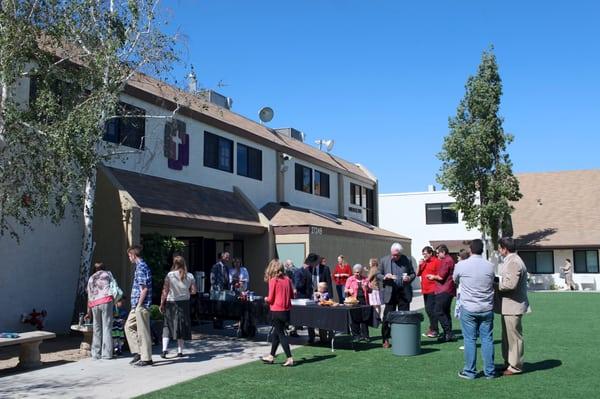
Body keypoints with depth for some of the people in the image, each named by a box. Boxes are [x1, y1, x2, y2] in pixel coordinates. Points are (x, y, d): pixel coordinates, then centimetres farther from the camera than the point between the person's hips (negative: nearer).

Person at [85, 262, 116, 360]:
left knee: (97, 329, 11)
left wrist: (89, 312, 27)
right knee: (107, 327, -2)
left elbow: (89, 296, 23)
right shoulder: (108, 274, 18)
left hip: (94, 304, 3)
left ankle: (96, 354, 11)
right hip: (106, 301, -3)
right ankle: (106, 353, -5)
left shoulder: (91, 278, 24)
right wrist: (116, 300, 16)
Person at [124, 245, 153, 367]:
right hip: (136, 306, 10)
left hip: (141, 305, -10)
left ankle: (146, 358, 4)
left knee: (143, 331, -3)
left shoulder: (141, 267, -16)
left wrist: (139, 305, -17)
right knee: (129, 327, 17)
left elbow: (144, 289, -21)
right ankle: (138, 352, 20)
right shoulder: (142, 266, 15)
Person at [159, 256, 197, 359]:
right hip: (184, 303, 2)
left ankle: (164, 350, -3)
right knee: (181, 326, 11)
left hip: (171, 303, -2)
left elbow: (165, 291, -10)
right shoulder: (190, 276, -2)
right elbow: (194, 291, 1)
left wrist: (162, 304, -2)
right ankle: (180, 351, 13)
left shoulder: (170, 275, -9)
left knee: (167, 326, 8)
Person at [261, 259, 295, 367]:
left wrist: (266, 299, 9)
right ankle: (271, 356, 28)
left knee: (281, 334, 1)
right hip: (286, 310, 6)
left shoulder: (273, 280, -13)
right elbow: (292, 294, 9)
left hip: (277, 311, -6)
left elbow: (271, 299, -11)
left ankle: (289, 358, -3)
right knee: (276, 333, 18)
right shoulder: (287, 279, 3)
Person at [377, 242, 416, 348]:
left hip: (404, 293, 0)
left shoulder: (406, 260, 4)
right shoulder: (384, 260, 4)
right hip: (390, 293, 0)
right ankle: (386, 340, 9)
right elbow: (378, 275, 9)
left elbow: (413, 273, 12)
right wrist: (384, 277, -13)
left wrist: (409, 278, -10)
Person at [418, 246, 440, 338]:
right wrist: (419, 265, 0)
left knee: (430, 309, -12)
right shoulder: (423, 262, 15)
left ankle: (434, 330, -5)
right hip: (425, 289, 8)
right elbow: (418, 274, 13)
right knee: (428, 309, 12)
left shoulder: (436, 261, -7)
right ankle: (432, 328, 20)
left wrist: (433, 276, -18)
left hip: (433, 290, -8)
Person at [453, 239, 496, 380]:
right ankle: (489, 371, 14)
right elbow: (492, 284, 10)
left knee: (470, 339, 4)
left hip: (468, 308, -2)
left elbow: (455, 280, 9)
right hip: (486, 308, 2)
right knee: (487, 339, 8)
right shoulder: (490, 266, -4)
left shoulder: (461, 265, -8)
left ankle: (469, 372, 9)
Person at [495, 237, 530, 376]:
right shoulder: (509, 261, 15)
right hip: (508, 306, 11)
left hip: (513, 306, -11)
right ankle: (508, 363, 27)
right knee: (507, 336, 18)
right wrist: (497, 282, 6)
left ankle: (515, 366, 8)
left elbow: (510, 284, -27)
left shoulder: (514, 262, -19)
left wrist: (495, 285, -15)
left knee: (513, 336, -1)